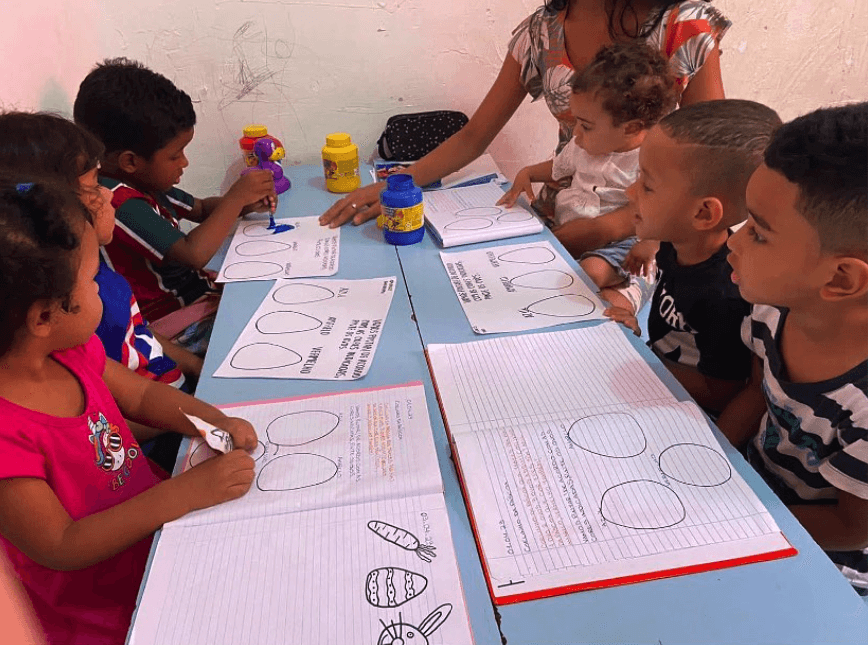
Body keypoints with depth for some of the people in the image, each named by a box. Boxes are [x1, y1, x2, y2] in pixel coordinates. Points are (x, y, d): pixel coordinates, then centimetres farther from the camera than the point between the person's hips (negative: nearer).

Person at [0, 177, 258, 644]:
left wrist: (218, 423, -11)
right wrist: (183, 492, -32)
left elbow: (142, 395, 6)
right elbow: (61, 548, -25)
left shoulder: (70, 351, -8)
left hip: (157, 531, 7)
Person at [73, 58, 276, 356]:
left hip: (192, 291, 10)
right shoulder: (121, 202, -25)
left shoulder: (142, 183, 7)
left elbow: (201, 208, 21)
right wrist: (236, 197, -21)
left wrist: (246, 203, -1)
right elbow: (193, 253, -33)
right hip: (172, 324, -10)